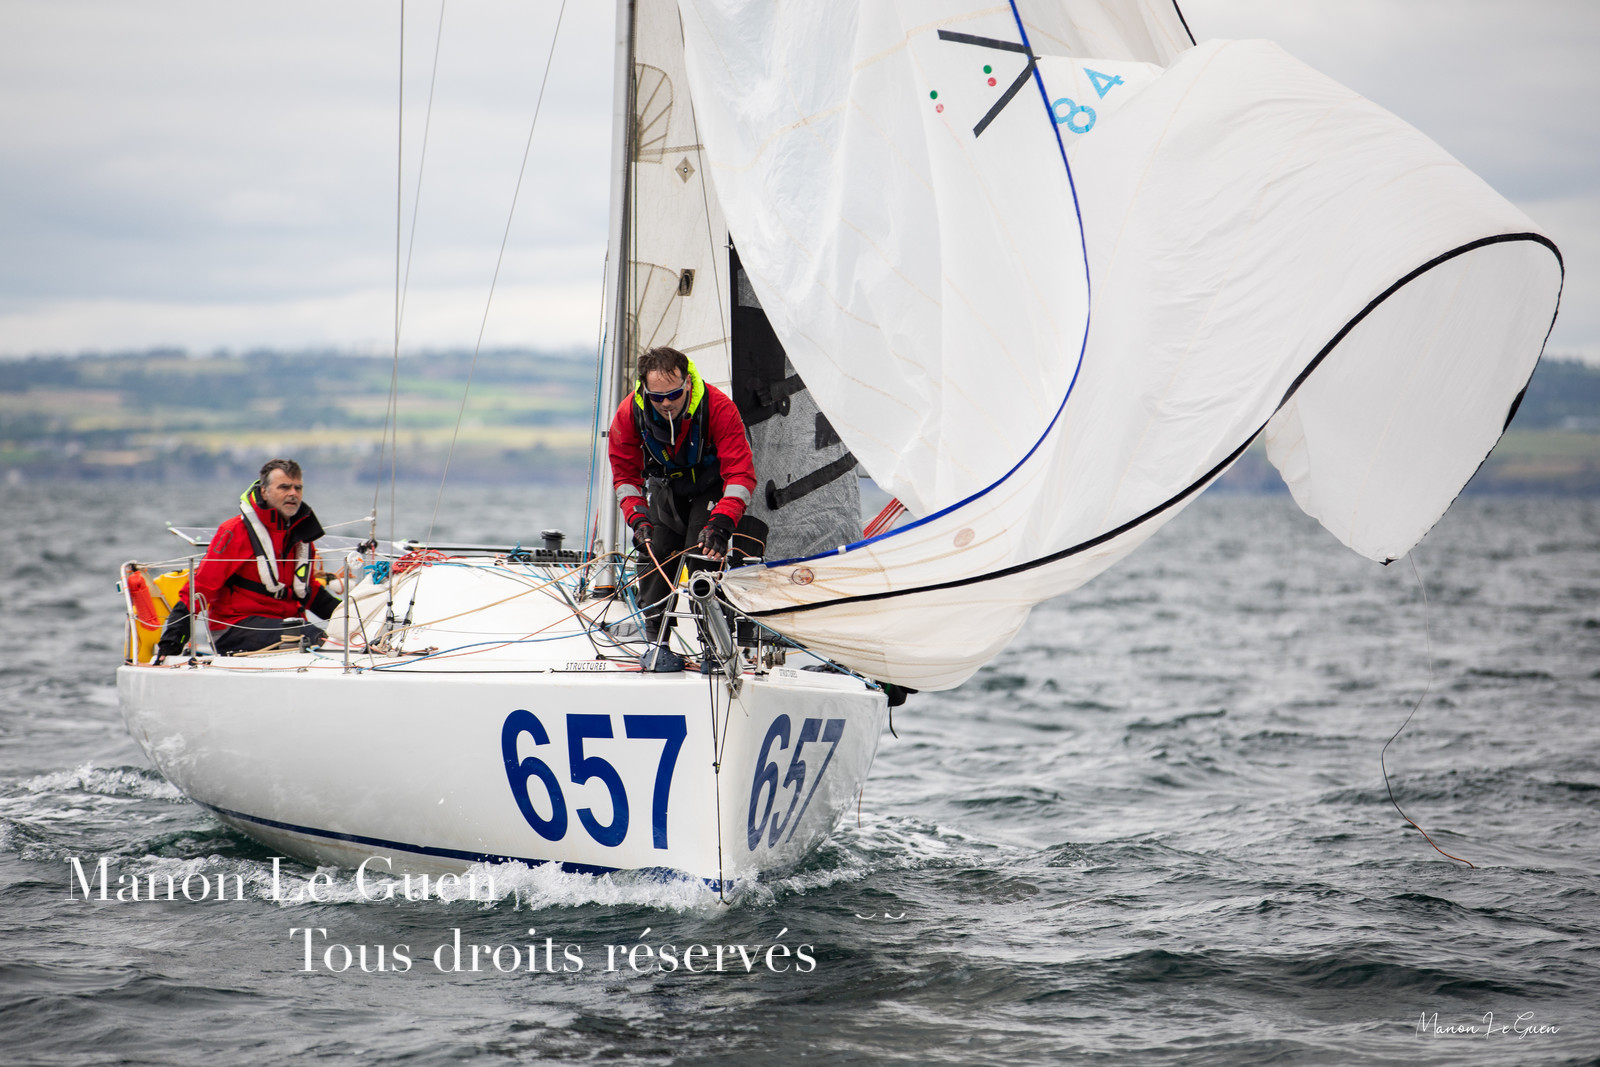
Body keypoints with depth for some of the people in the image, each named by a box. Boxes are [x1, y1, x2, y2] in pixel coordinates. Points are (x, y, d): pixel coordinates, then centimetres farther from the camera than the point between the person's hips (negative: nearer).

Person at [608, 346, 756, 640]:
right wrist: (638, 519, -27)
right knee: (654, 553, -5)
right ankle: (655, 635, 12)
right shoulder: (630, 412, -24)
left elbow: (741, 472, -35)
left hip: (709, 486, -3)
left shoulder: (718, 408, -34)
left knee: (703, 553, -20)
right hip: (664, 486, 3)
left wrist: (721, 524, -47)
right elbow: (625, 473, -12)